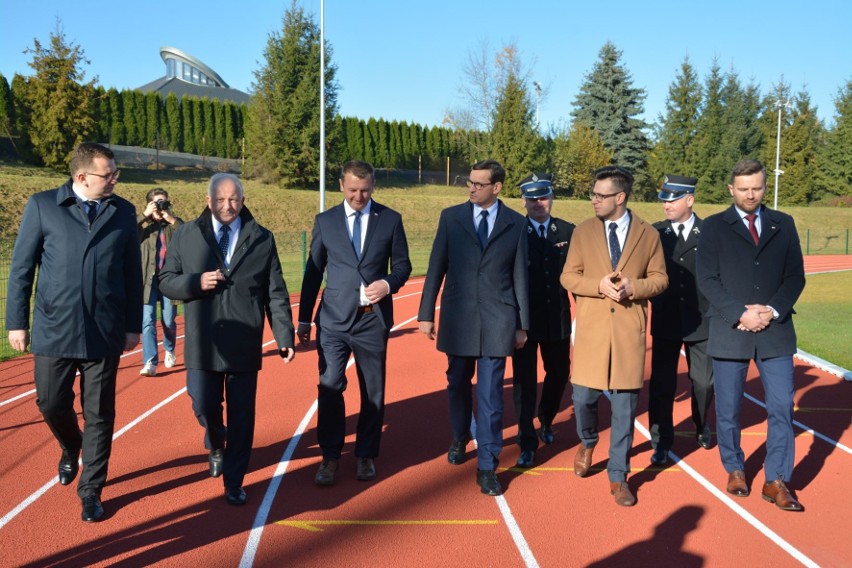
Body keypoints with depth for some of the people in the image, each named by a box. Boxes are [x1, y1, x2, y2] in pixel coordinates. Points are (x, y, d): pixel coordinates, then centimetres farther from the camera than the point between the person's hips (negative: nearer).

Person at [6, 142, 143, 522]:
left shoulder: (123, 212, 4)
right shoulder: (42, 206, -1)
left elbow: (133, 273, 7)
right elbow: (21, 268, 2)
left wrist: (133, 325, 6)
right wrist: (16, 321, 0)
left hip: (105, 332, 1)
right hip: (54, 329, 0)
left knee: (99, 414, 5)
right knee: (52, 404, 10)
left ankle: (90, 491, 21)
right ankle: (71, 451, 43)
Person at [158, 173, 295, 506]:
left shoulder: (262, 240, 4)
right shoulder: (185, 236, 6)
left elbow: (276, 294, 2)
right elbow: (166, 281, 6)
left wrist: (285, 336, -4)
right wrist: (196, 282, -14)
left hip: (245, 345, -1)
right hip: (203, 344, 1)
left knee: (241, 417, 4)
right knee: (204, 406, 6)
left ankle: (234, 483, 21)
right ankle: (215, 446, 42)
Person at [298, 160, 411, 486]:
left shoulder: (390, 220, 4)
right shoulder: (325, 221, 6)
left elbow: (402, 264, 8)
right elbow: (313, 272, 9)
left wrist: (389, 283, -14)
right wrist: (304, 318, 9)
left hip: (373, 320, 0)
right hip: (334, 320, 0)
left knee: (373, 392, 7)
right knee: (329, 388, -5)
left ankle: (366, 456, 24)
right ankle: (330, 456, 12)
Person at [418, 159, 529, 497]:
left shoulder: (515, 224, 2)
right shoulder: (451, 217, 3)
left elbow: (520, 276, 5)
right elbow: (436, 267, 3)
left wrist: (522, 324, 6)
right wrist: (426, 313, 2)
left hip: (497, 320, -1)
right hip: (457, 317, 2)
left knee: (490, 394, 0)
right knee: (458, 384, 16)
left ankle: (487, 466, 11)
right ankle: (459, 440, 41)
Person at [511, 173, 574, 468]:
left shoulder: (568, 231, 2)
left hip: (558, 319, 3)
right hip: (524, 318, -3)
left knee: (559, 373, 16)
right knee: (524, 381, 2)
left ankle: (546, 419, 44)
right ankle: (527, 442, 13)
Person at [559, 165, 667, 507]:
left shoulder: (648, 234, 2)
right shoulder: (583, 231, 5)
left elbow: (660, 279, 6)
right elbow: (568, 277, 4)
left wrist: (633, 287, -13)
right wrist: (599, 285, -14)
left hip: (629, 329, -1)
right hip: (591, 328, 1)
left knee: (624, 405, 3)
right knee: (584, 398, 3)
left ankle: (618, 476, 17)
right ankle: (587, 443, 37)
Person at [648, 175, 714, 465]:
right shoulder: (655, 232, 0)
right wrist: (655, 301, -7)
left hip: (702, 321, 0)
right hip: (665, 322, 0)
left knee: (703, 382, 13)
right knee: (661, 384, 3)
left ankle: (702, 428, 40)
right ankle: (661, 443, 15)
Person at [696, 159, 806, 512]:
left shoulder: (783, 225, 10)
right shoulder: (714, 227, 2)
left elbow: (795, 276, 6)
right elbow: (707, 279, -5)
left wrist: (772, 311, -10)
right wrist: (740, 314, -14)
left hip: (776, 332, 2)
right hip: (729, 333, -1)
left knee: (782, 407, 0)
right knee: (728, 410, 8)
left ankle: (776, 482, 12)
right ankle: (735, 470, 27)